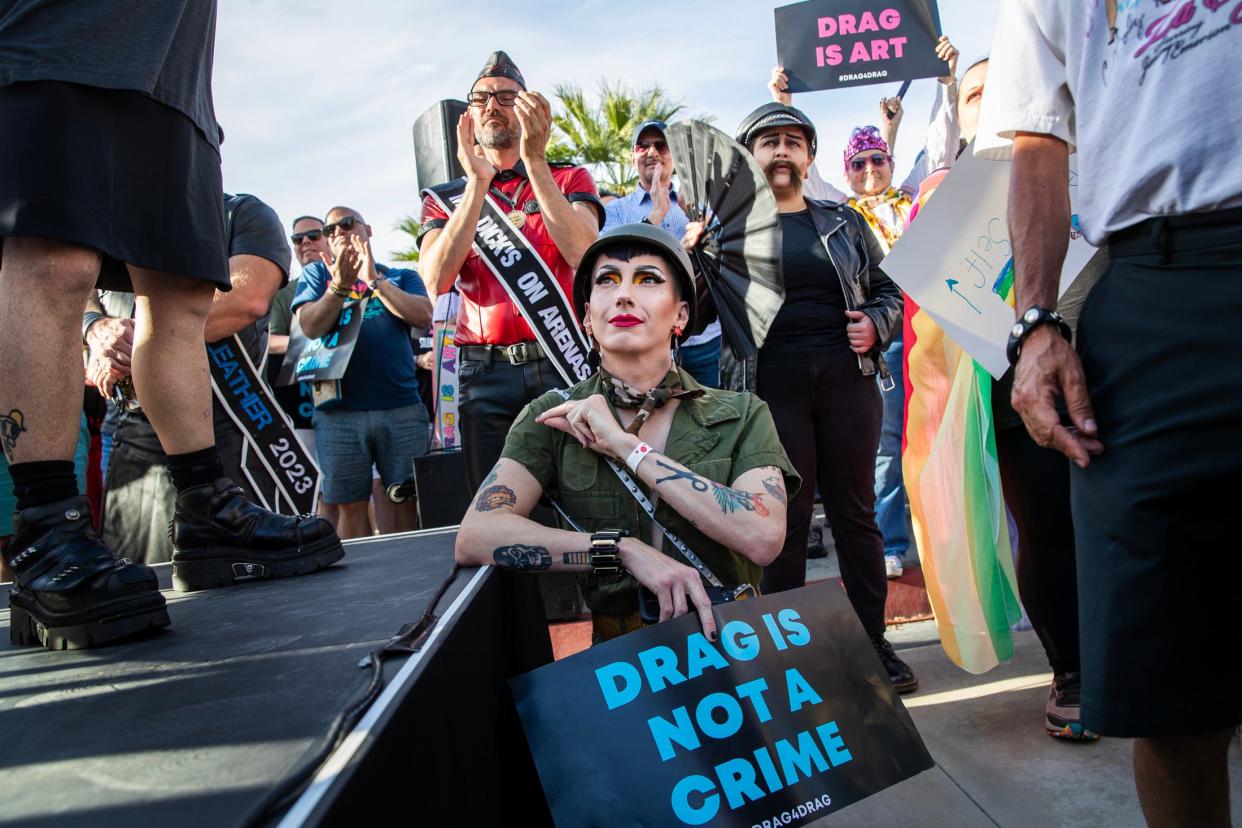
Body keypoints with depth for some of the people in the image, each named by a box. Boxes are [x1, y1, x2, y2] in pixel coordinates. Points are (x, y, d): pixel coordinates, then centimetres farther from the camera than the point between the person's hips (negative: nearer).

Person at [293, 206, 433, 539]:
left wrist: (374, 279, -7)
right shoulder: (316, 273, 17)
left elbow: (423, 316, -4)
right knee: (351, 505, 3)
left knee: (408, 499, 0)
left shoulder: (401, 277, 16)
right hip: (338, 411, 0)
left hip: (402, 408, 0)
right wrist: (340, 286, -13)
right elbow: (310, 327, 0)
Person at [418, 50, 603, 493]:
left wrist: (535, 161, -16)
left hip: (561, 362, -1)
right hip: (487, 372, 1)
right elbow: (437, 280, -7)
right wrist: (478, 183, -11)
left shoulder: (569, 179, 11)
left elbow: (581, 254, -10)